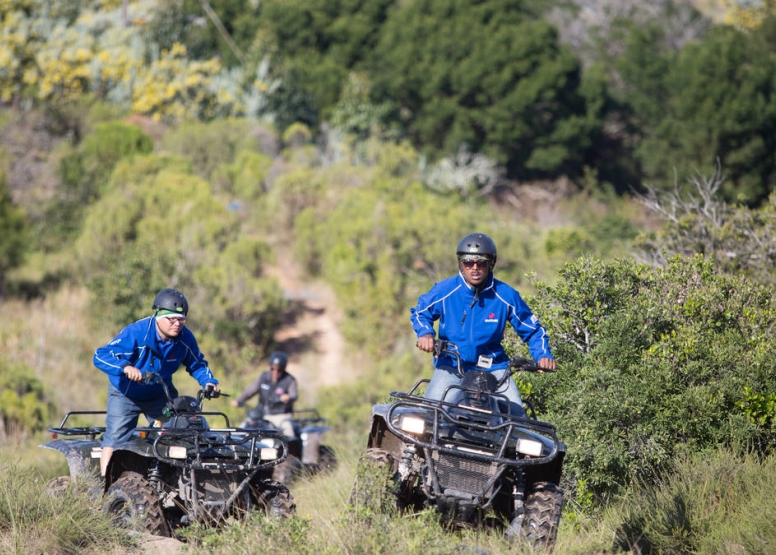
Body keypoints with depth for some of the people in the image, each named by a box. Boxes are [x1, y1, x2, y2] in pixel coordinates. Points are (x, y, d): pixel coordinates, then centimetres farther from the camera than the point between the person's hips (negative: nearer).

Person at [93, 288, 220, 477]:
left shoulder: (185, 338, -15)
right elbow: (101, 356, -34)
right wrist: (125, 367, -52)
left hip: (160, 395, 4)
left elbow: (197, 364, 4)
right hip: (126, 394, -4)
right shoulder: (135, 333, -30)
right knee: (114, 440, -12)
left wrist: (208, 381, -17)